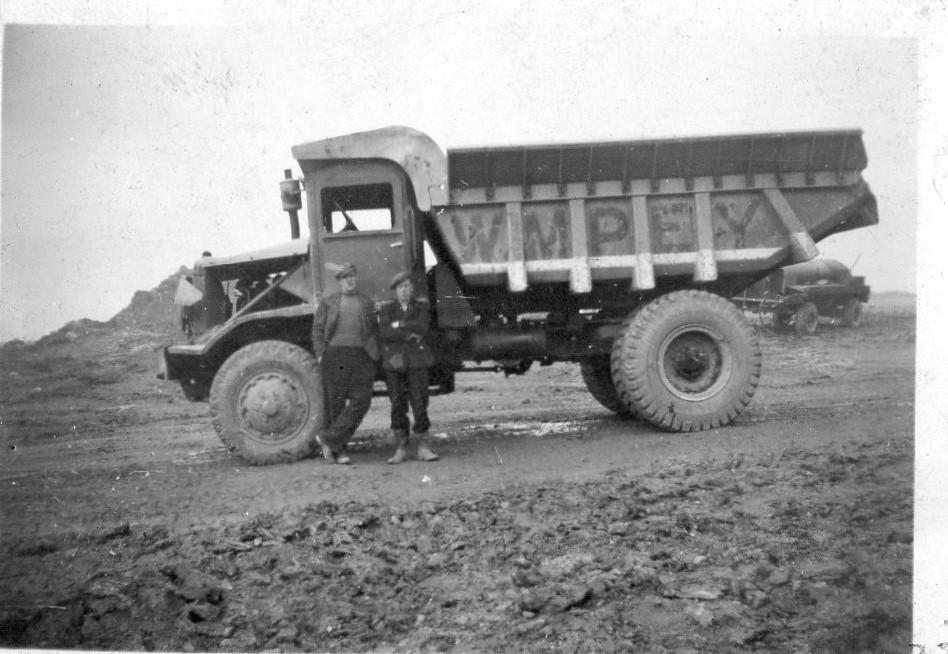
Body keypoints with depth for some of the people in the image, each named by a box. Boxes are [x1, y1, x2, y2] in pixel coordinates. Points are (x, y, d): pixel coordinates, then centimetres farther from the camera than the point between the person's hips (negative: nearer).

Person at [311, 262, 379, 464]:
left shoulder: (367, 303, 16)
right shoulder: (328, 303, 10)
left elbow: (374, 331, 17)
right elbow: (318, 329, 7)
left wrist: (374, 353, 5)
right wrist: (320, 353, -4)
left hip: (361, 355, 2)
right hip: (335, 354, -2)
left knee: (361, 401, -12)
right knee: (335, 402, -1)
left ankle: (329, 439, -7)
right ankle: (337, 450, 7)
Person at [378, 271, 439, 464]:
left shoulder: (421, 308, 10)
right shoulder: (387, 310, 10)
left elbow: (422, 328, -9)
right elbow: (384, 332, -8)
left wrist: (400, 325, -8)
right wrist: (409, 335, -11)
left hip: (417, 361, 0)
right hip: (394, 362, 1)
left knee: (420, 403, -5)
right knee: (398, 405, 1)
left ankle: (423, 448, 0)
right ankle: (402, 448, 6)